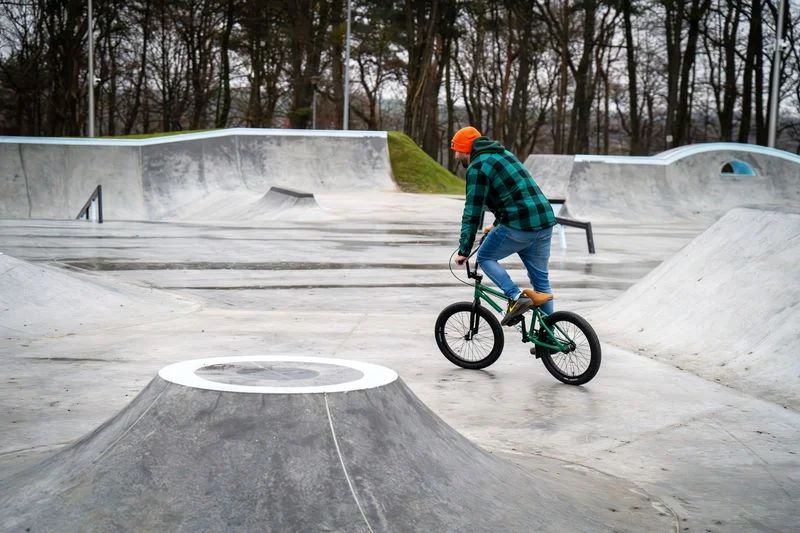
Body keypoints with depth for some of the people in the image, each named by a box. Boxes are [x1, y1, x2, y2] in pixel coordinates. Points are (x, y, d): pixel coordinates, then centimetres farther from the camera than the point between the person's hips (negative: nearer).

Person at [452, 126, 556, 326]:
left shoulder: (477, 167, -5)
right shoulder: (503, 154, 22)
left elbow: (473, 212, -7)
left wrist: (464, 251, -2)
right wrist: (497, 224, 43)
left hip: (519, 226, -8)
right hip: (545, 221, 8)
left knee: (485, 257, 12)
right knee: (541, 278, 14)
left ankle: (517, 297, -6)